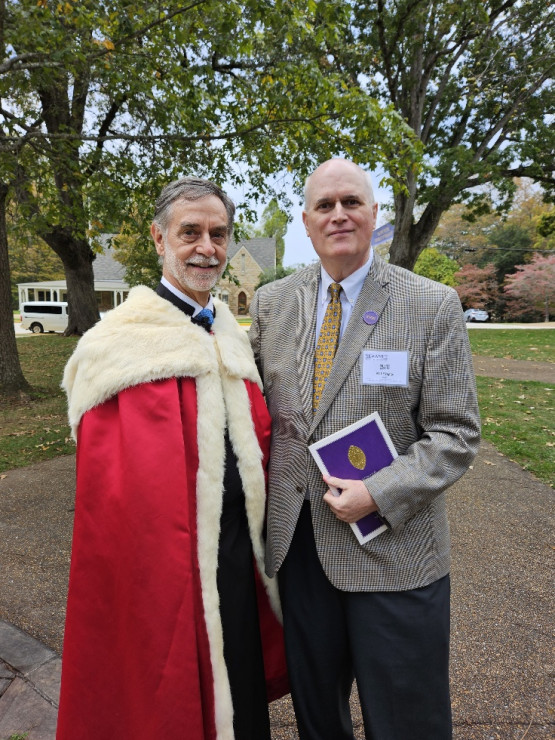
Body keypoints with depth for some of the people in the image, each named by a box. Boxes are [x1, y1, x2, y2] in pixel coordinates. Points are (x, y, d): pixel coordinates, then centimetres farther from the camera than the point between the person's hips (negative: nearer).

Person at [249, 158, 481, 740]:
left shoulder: (433, 306, -8)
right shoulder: (271, 302, 2)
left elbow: (455, 433, -8)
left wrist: (378, 494, -19)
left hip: (393, 549, -2)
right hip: (297, 540, 3)